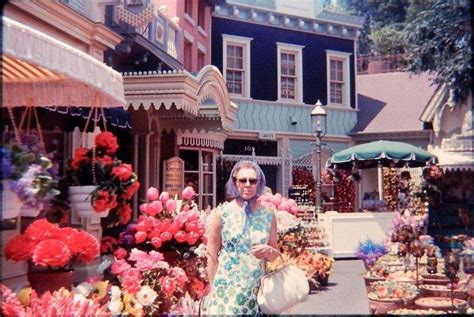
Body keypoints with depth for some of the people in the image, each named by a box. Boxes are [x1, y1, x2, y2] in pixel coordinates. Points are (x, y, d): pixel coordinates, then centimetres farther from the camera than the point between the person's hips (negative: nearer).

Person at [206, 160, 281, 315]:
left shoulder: (268, 215, 3)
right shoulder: (223, 213, -4)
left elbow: (276, 254, 13)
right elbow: (212, 256, -1)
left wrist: (268, 250, -8)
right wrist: (213, 288, -2)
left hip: (257, 291, 2)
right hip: (227, 290, -2)